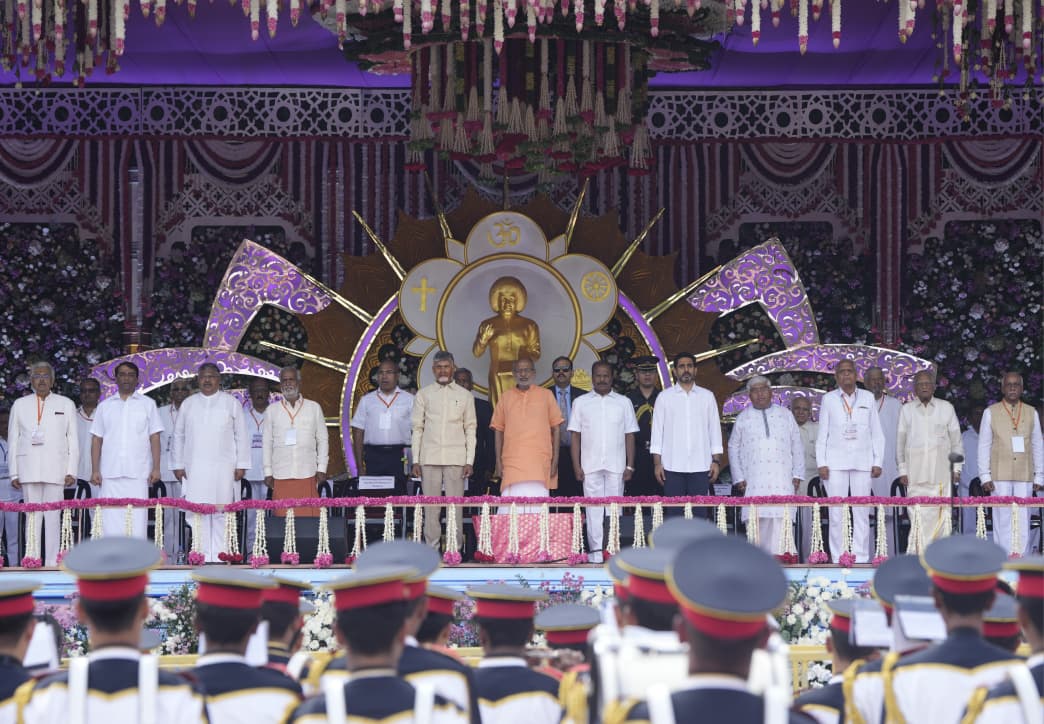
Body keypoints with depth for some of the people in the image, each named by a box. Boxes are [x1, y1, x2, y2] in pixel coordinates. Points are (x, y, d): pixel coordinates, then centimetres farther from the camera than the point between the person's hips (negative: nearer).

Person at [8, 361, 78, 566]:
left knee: (53, 517, -7)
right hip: (28, 470, 1)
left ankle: (52, 563, -7)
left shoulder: (66, 404, 13)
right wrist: (14, 474, 5)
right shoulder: (20, 405, 15)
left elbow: (73, 440, 10)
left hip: (55, 469, -1)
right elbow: (13, 441, 13)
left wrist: (71, 471, 0)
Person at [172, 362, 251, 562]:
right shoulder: (188, 404, 13)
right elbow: (179, 436, 15)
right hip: (195, 469, 2)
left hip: (223, 469, -2)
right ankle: (202, 557, -1)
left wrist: (241, 465, 1)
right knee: (197, 513, -4)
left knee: (222, 514, -6)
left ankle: (220, 556, -3)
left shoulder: (231, 403, 9)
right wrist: (178, 465, 8)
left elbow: (241, 436, 7)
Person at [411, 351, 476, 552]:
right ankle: (432, 548, 3)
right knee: (431, 506, -1)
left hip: (455, 459, 0)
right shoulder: (423, 394, 9)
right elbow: (417, 428, 9)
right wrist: (415, 460, 2)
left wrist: (469, 461, 0)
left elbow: (470, 430, 9)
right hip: (429, 458, 0)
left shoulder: (465, 396, 9)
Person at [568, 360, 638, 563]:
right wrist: (576, 466, -2)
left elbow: (629, 436, 7)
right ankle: (596, 551, -1)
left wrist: (630, 466, 0)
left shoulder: (623, 402, 10)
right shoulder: (581, 402, 9)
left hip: (616, 466, 0)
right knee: (593, 509, -3)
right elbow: (575, 436, 6)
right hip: (590, 466, 0)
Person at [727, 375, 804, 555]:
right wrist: (739, 478, 5)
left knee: (781, 519, -10)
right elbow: (733, 448, 15)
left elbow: (797, 446, 16)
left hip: (782, 479, 0)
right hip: (754, 482, 0)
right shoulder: (743, 418, 15)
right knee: (756, 519, -9)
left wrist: (797, 475, 7)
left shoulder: (785, 415, 16)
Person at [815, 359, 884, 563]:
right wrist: (821, 463, 0)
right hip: (836, 462, -1)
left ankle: (861, 558, 1)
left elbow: (876, 433, 13)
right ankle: (838, 559, -1)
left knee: (862, 513, -2)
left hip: (862, 462, 1)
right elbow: (822, 434, 10)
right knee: (836, 513, -5)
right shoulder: (828, 399, 10)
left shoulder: (868, 398, 12)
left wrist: (877, 462, 4)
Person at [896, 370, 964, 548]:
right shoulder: (907, 409, 10)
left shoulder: (946, 408, 9)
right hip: (915, 471, 0)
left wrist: (956, 468, 7)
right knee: (919, 515, -7)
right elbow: (900, 441, 12)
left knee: (941, 512, -7)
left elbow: (956, 440, 12)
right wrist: (902, 470, 7)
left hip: (941, 470, 0)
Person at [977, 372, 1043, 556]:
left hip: (1025, 478, 1)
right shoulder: (991, 412, 7)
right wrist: (985, 476, -1)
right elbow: (984, 446, 6)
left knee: (1023, 522, -2)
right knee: (1003, 521, -4)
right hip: (999, 478, -1)